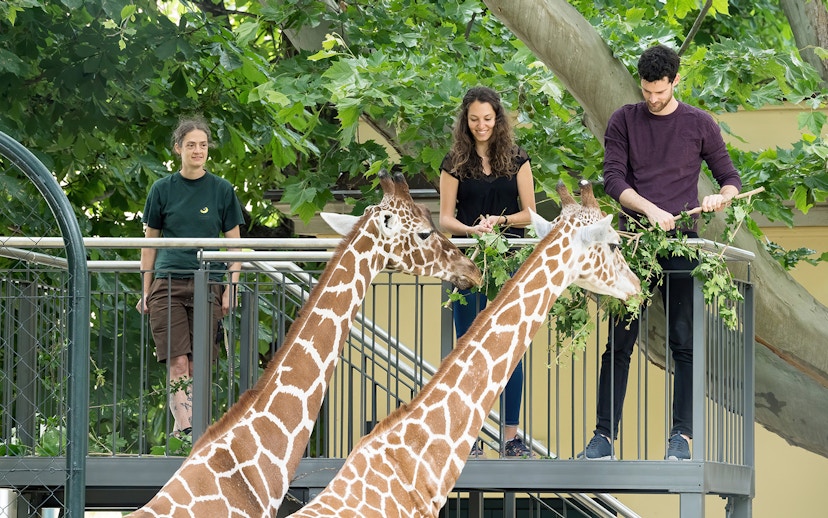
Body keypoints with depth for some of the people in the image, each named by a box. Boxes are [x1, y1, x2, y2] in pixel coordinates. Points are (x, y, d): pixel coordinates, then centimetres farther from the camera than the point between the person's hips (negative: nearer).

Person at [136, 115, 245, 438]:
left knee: (197, 366, -2)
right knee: (177, 363, -13)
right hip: (168, 284, -1)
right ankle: (186, 428, -23)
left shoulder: (222, 190, 8)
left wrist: (231, 288, 1)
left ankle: (180, 428, 5)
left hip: (208, 286, 1)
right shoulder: (162, 190, 8)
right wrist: (146, 292, 8)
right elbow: (149, 243, 12)